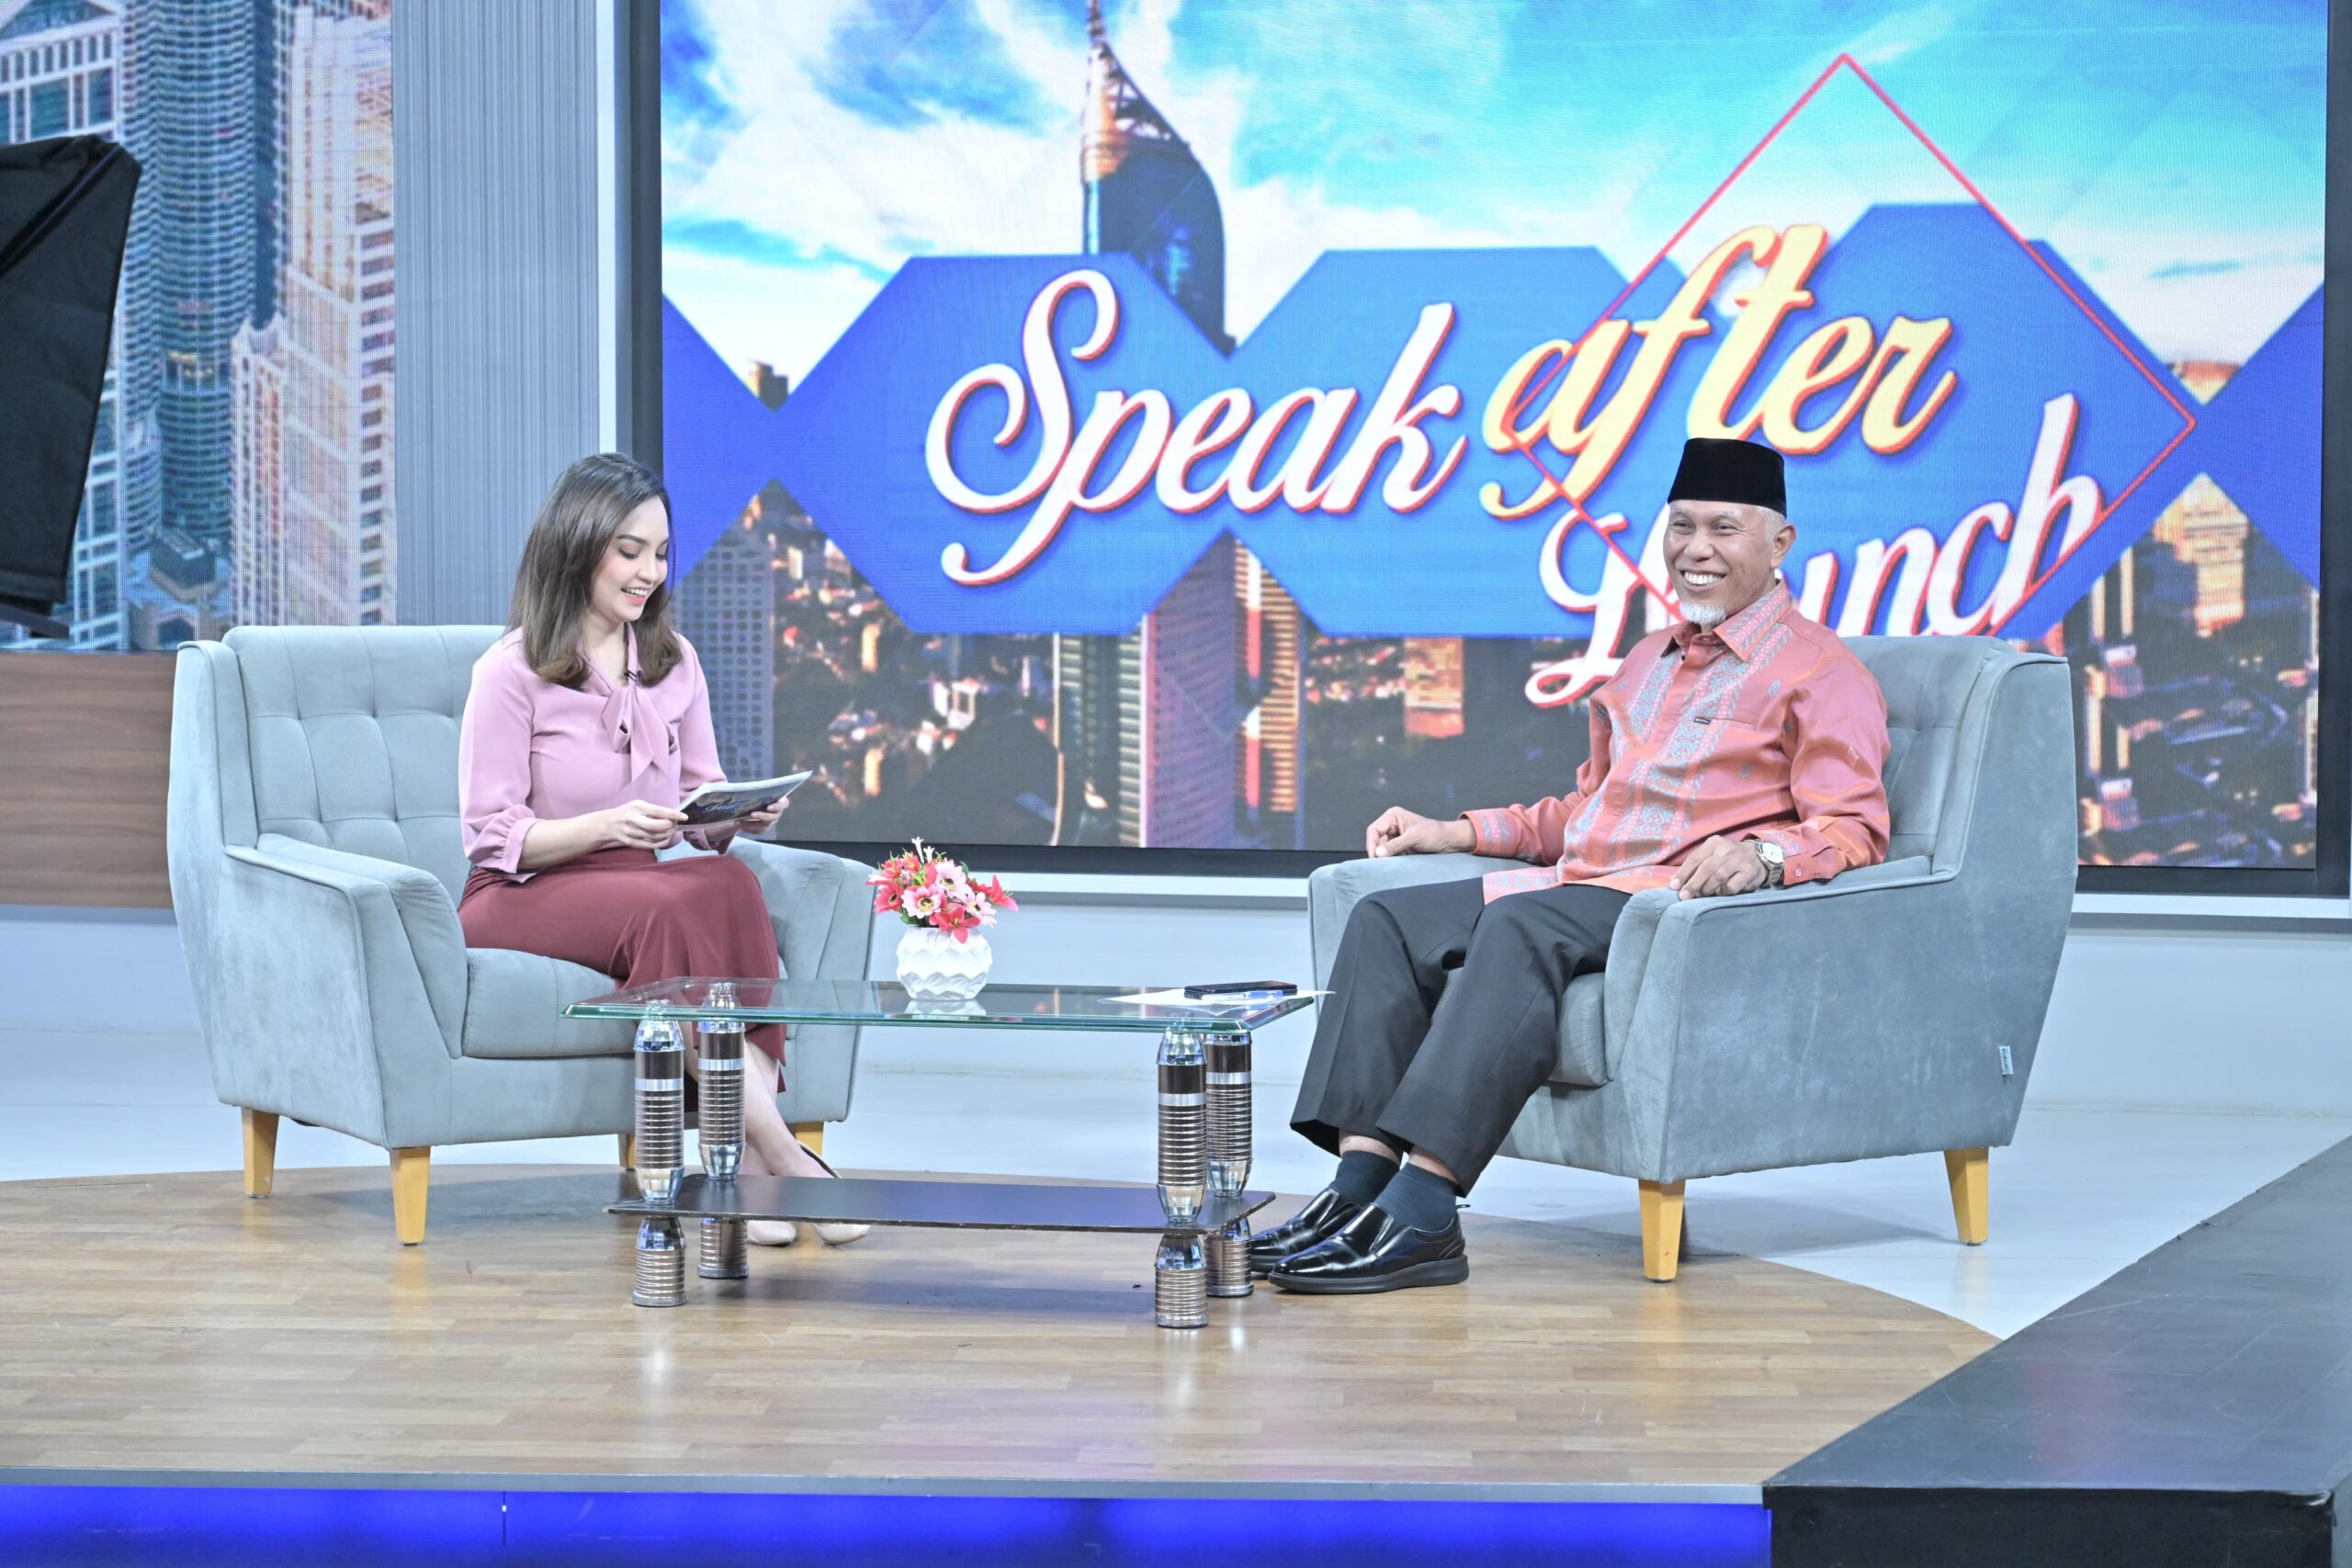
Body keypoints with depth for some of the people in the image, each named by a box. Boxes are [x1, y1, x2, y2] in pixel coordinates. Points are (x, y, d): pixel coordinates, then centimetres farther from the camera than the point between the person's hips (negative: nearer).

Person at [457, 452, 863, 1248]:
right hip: (521, 896, -5)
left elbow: (705, 812, 13)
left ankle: (748, 1162, -39)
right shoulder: (511, 671, -6)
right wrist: (608, 827, -25)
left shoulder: (674, 662, 12)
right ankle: (777, 1151, -39)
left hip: (643, 893, 5)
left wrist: (739, 815, -11)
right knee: (664, 908, -37)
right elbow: (492, 836, -9)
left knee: (730, 882, -31)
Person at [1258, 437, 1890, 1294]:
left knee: (1522, 926, -36)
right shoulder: (1649, 661, 28)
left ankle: (1423, 1215, -44)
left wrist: (1762, 855, -31)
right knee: (1386, 920, -10)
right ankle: (1359, 1186, -24)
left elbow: (1854, 830, -10)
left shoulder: (1820, 670, 1)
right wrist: (1457, 831, 24)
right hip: (1579, 889, 9)